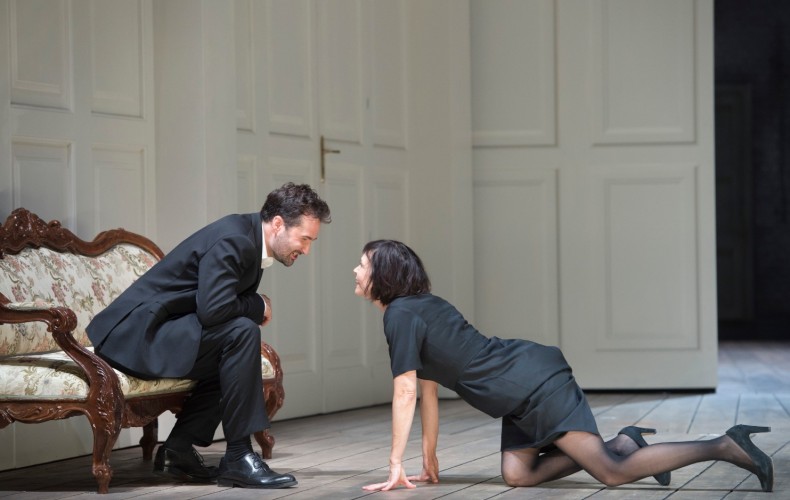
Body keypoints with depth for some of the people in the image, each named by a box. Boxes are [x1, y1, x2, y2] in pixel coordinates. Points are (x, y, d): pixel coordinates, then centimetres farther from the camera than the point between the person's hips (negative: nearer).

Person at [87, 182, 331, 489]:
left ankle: (179, 450, 5)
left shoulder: (252, 242, 10)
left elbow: (230, 305, 16)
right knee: (242, 333, -21)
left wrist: (256, 309, -5)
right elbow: (212, 309, -29)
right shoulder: (232, 240, -19)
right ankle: (238, 458, -17)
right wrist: (259, 306, -11)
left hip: (154, 332, 10)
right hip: (137, 332, -10)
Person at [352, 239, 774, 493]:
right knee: (517, 474, 5)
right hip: (525, 387, 10)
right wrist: (430, 458, 22)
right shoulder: (421, 307, 18)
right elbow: (428, 388, 21)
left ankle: (725, 446, -13)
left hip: (533, 382, -10)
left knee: (612, 471, -14)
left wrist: (396, 466, -9)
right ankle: (623, 443, 8)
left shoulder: (401, 316, -11)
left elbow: (405, 393, -13)